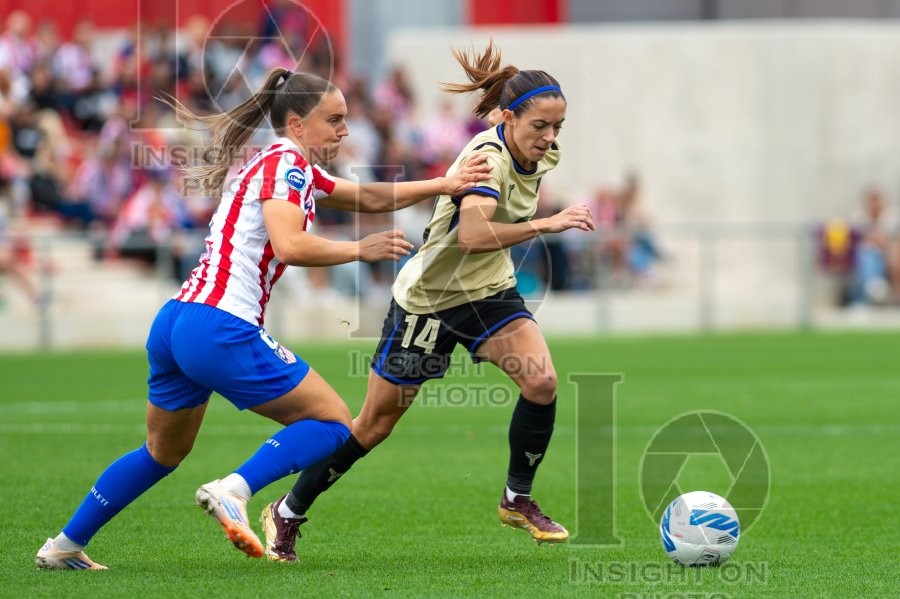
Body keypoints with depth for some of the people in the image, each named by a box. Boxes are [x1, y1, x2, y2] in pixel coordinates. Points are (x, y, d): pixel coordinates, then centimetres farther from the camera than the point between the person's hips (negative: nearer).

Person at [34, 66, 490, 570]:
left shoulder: (289, 166, 21)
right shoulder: (285, 164, -8)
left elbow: (369, 198, 28)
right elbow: (290, 245, -22)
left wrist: (444, 185, 21)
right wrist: (360, 250, -11)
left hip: (174, 322, 10)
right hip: (221, 329, -10)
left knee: (164, 454, 25)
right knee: (333, 420, -1)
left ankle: (66, 546, 27)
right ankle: (235, 491, -19)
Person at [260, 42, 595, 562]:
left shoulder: (543, 154, -7)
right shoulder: (487, 157, -31)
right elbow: (473, 235, -49)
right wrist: (546, 225, -53)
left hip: (489, 290, 6)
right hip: (428, 298, -6)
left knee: (541, 380, -20)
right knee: (375, 424, 4)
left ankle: (518, 500, 1)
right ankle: (288, 514, 23)